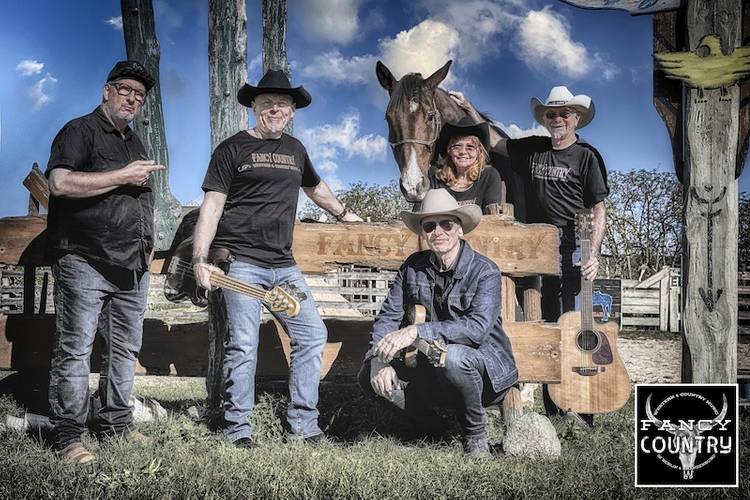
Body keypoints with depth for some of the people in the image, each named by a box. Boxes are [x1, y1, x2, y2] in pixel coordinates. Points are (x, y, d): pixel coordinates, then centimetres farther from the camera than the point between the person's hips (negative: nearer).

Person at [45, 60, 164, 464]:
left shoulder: (134, 143, 22)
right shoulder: (80, 131, -2)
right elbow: (60, 182, -19)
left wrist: (147, 247, 20)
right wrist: (123, 176, -15)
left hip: (132, 266, 8)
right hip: (85, 263, -8)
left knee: (125, 348, 10)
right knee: (74, 349, -6)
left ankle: (116, 424, 20)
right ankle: (67, 437, -1)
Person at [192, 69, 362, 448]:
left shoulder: (295, 149, 18)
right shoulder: (232, 149, 0)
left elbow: (315, 186, 37)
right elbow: (212, 206, -6)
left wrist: (342, 213, 48)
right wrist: (200, 259, -16)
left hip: (284, 264, 6)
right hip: (240, 263, -6)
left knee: (313, 335, 3)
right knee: (243, 344, -7)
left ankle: (303, 425, 12)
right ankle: (237, 427, 7)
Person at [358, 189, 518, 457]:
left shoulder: (484, 271, -14)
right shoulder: (414, 266, 0)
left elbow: (478, 327, -29)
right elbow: (388, 316, -3)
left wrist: (417, 331, -37)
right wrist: (380, 359, -23)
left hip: (485, 369, -4)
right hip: (430, 368, 4)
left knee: (451, 356, -38)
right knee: (370, 376, -18)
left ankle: (476, 433, -9)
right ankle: (430, 427, 6)